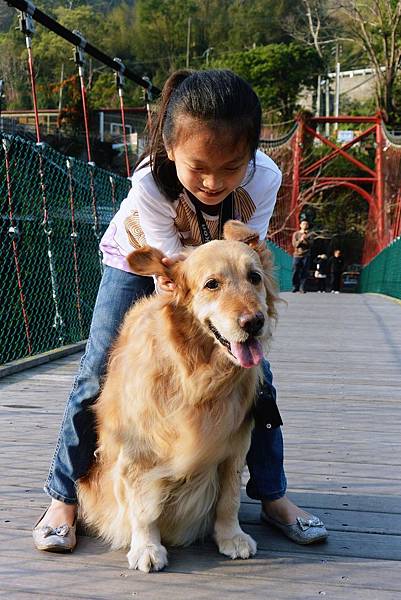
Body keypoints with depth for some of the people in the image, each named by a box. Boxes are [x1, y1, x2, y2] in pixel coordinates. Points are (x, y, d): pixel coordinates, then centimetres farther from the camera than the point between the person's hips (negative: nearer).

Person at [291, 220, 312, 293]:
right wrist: (300, 240, -18)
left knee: (304, 272, -4)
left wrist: (306, 239, -20)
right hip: (297, 255, 0)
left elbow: (310, 244, -4)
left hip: (306, 256, 0)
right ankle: (295, 287, 10)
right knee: (295, 272, -1)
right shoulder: (296, 234, 8)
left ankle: (302, 288, 0)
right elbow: (294, 244, -2)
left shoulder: (309, 234, 8)